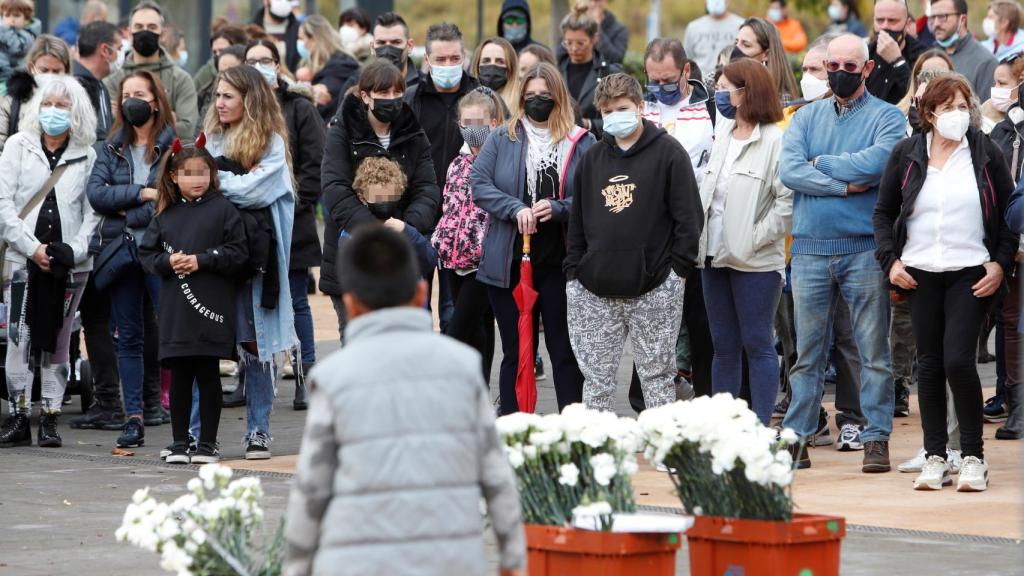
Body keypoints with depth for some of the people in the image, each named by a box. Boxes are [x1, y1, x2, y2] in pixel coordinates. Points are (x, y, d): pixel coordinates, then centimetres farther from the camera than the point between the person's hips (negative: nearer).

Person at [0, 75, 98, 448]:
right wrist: (33, 248, -9)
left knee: (58, 339, 3)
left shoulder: (86, 156, 7)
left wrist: (74, 250, -11)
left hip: (69, 262, 1)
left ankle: (50, 418, 8)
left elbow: (93, 212, 4)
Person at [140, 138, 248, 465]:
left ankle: (208, 443, 9)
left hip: (211, 308, -3)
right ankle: (179, 443, 14)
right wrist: (168, 262, -7)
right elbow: (146, 254, 12)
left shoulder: (222, 209, 0)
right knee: (179, 377, 6)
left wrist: (202, 260, -12)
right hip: (175, 312, 3)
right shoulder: (165, 215, 10)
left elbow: (238, 253, -5)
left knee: (208, 376, 2)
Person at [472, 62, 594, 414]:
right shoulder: (502, 139, 5)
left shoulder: (581, 143, -1)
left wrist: (557, 208, -21)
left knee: (564, 350, 4)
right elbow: (479, 184, -3)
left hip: (560, 263, -2)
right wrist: (516, 209, -18)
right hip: (509, 262, 2)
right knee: (514, 352, 10)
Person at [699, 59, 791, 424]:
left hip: (754, 262, -8)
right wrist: (698, 238, 8)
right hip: (716, 257, 8)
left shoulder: (775, 141, -12)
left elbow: (789, 200, -19)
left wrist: (756, 237, -17)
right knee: (723, 346, 12)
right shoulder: (723, 134, 13)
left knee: (757, 345, -2)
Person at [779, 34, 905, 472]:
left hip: (865, 249, -3)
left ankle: (876, 437, 5)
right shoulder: (806, 118, 12)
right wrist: (845, 185, -11)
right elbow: (789, 170, -4)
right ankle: (796, 436, 9)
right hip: (811, 248, 3)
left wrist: (821, 162, -5)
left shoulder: (886, 117, 3)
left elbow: (875, 163, -16)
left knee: (873, 350, 1)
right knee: (807, 351, 6)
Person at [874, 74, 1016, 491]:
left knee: (958, 360, -13)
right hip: (919, 275, 3)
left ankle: (974, 457, -3)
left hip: (971, 275, -3)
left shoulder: (986, 153, 2)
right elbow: (883, 212, 12)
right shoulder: (907, 154, 6)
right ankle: (935, 458, 12)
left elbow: (1009, 214, 7)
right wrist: (890, 260, 0)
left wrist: (1001, 263, -5)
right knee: (929, 364, 5)